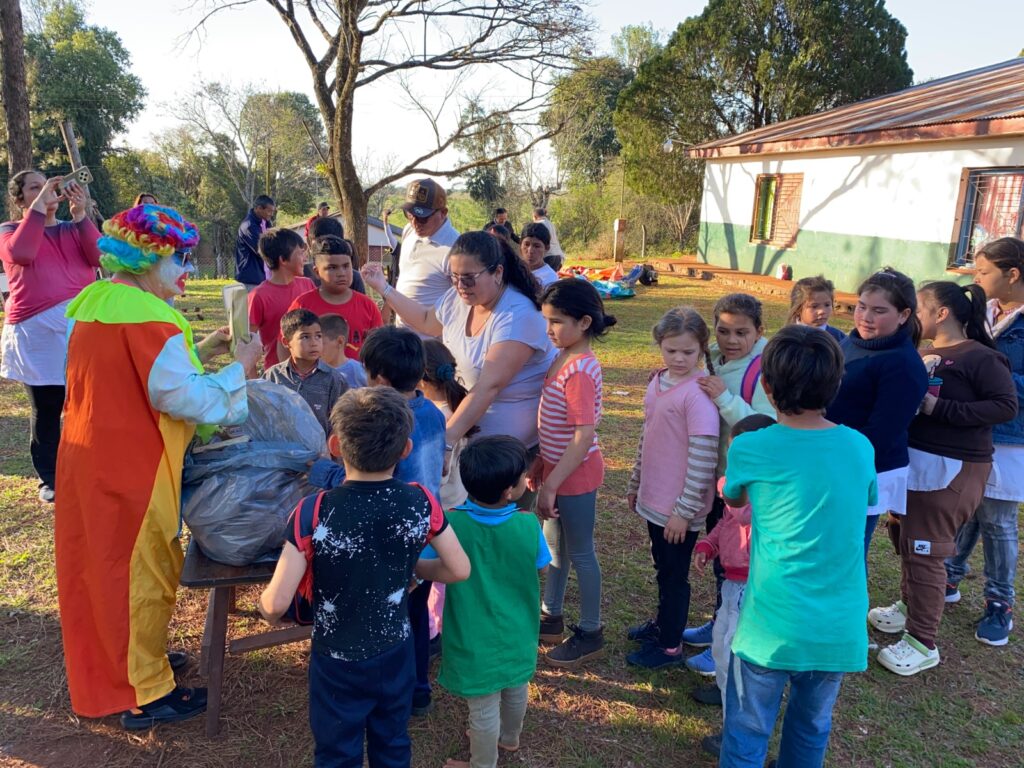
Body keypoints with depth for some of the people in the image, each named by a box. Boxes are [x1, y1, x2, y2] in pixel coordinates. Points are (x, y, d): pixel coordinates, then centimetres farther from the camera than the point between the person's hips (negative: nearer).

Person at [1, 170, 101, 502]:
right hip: (39, 330, -2)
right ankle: (49, 479, 14)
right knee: (45, 409, 2)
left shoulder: (74, 229, 18)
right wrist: (39, 206, -11)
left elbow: (98, 255, -2)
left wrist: (80, 213, -9)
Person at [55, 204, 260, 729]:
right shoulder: (148, 317, -21)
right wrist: (240, 366, -15)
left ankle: (111, 663, 40)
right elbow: (183, 397, -26)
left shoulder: (93, 301, 8)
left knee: (101, 561, 21)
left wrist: (197, 352, 8)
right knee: (143, 570, 4)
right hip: (132, 465, -9)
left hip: (86, 455, 9)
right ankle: (144, 694, 18)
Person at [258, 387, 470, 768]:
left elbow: (276, 604, -24)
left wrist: (266, 605, 0)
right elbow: (459, 569, -8)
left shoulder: (312, 514, -27)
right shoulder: (421, 503, -18)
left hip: (337, 663, -2)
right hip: (396, 655, 3)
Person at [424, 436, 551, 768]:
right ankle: (510, 738, 56)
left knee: (484, 709, 18)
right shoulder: (528, 525, -22)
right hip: (518, 633, 3)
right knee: (516, 690, 29)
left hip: (477, 641, -3)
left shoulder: (451, 524, -26)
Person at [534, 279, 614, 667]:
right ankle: (550, 617, 40)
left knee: (580, 553, 7)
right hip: (557, 467, 9)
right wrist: (540, 464, 15)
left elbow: (584, 436, -26)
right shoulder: (562, 358, 2)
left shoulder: (580, 370, -25)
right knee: (554, 545, 22)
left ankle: (590, 634, 26)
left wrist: (550, 485, -23)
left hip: (575, 474, -9)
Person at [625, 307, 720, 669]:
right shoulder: (658, 382, 4)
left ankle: (670, 646, 26)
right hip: (654, 499, 7)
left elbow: (703, 458, -22)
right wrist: (635, 483, 18)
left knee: (673, 574, 9)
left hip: (679, 508, -7)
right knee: (663, 567, 24)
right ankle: (663, 622, 44)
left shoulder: (698, 394, -21)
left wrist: (685, 510, -19)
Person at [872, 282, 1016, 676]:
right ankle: (910, 606, 41)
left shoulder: (980, 357, -13)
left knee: (924, 550, -3)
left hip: (948, 470, -8)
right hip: (911, 461, 8)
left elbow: (1006, 406, -20)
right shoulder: (922, 354, 10)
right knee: (904, 537, 19)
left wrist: (939, 408, -23)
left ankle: (922, 643, 9)